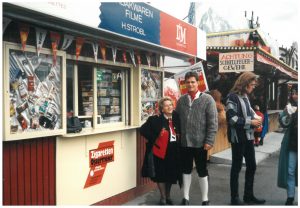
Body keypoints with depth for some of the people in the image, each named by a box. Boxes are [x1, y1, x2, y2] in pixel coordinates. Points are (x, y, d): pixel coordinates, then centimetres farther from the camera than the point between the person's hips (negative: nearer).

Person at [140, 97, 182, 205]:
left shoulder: (176, 117, 3)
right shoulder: (155, 119, -12)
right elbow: (143, 129, -13)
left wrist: (178, 140, 2)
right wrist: (153, 139, -13)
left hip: (174, 151, 5)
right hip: (161, 150, -4)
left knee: (171, 174, 15)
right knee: (161, 175, 5)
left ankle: (168, 196, 32)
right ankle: (163, 198, 20)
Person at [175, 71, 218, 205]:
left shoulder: (207, 99, -6)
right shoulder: (181, 100, 6)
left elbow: (213, 122, -10)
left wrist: (209, 141, -15)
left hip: (200, 143, -4)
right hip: (184, 143, 4)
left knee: (202, 171, 8)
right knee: (186, 170, 14)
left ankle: (205, 200, 23)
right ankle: (186, 198, 28)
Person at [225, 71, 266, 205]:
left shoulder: (245, 97, 12)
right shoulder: (232, 97, -14)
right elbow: (232, 119, -22)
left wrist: (255, 121, 3)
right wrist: (250, 122, -17)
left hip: (248, 137, 8)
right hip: (238, 138, -8)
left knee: (251, 166, 14)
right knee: (236, 167, 2)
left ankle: (248, 195, 28)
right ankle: (235, 198, 15)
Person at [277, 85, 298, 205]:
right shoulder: (290, 107, 3)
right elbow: (283, 123, -1)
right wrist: (288, 114, -18)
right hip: (291, 144, 2)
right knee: (290, 171, 5)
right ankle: (290, 197, 15)